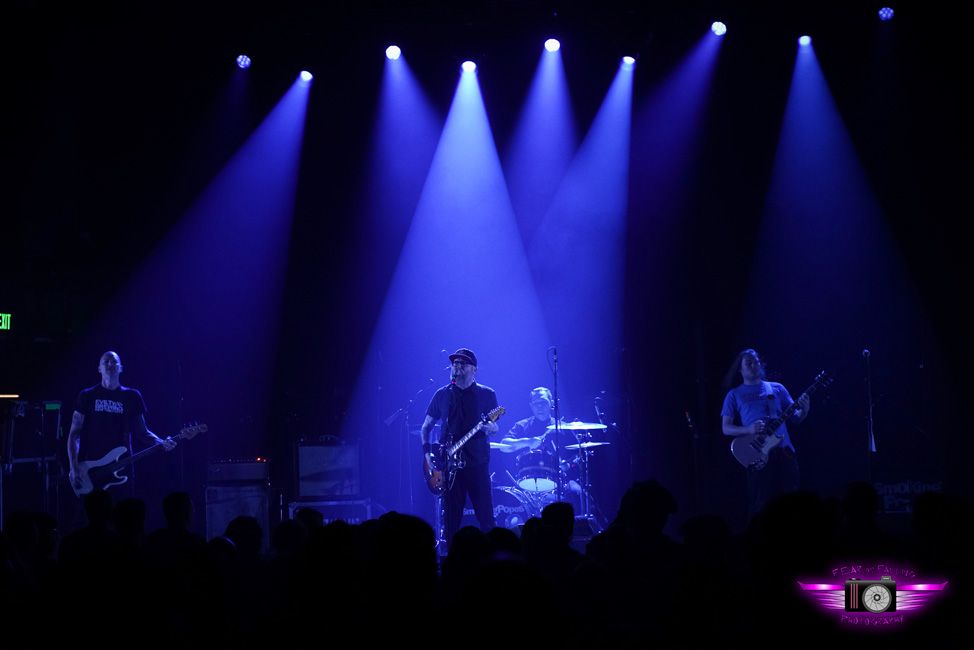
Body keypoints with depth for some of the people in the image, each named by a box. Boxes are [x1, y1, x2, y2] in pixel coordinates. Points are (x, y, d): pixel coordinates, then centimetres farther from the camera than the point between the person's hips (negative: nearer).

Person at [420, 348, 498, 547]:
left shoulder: (487, 395, 6)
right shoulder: (442, 395, 11)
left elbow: (494, 427, -1)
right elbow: (426, 427, 15)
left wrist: (489, 427, -25)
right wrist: (427, 452, 0)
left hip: (477, 462, -2)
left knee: (486, 516, -6)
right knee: (451, 518, 2)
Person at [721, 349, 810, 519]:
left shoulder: (777, 389, 16)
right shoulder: (734, 395, 10)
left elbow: (796, 418, 15)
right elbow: (726, 428, 3)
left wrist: (804, 411, -8)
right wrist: (749, 430, -15)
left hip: (784, 452, 2)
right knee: (760, 505, -6)